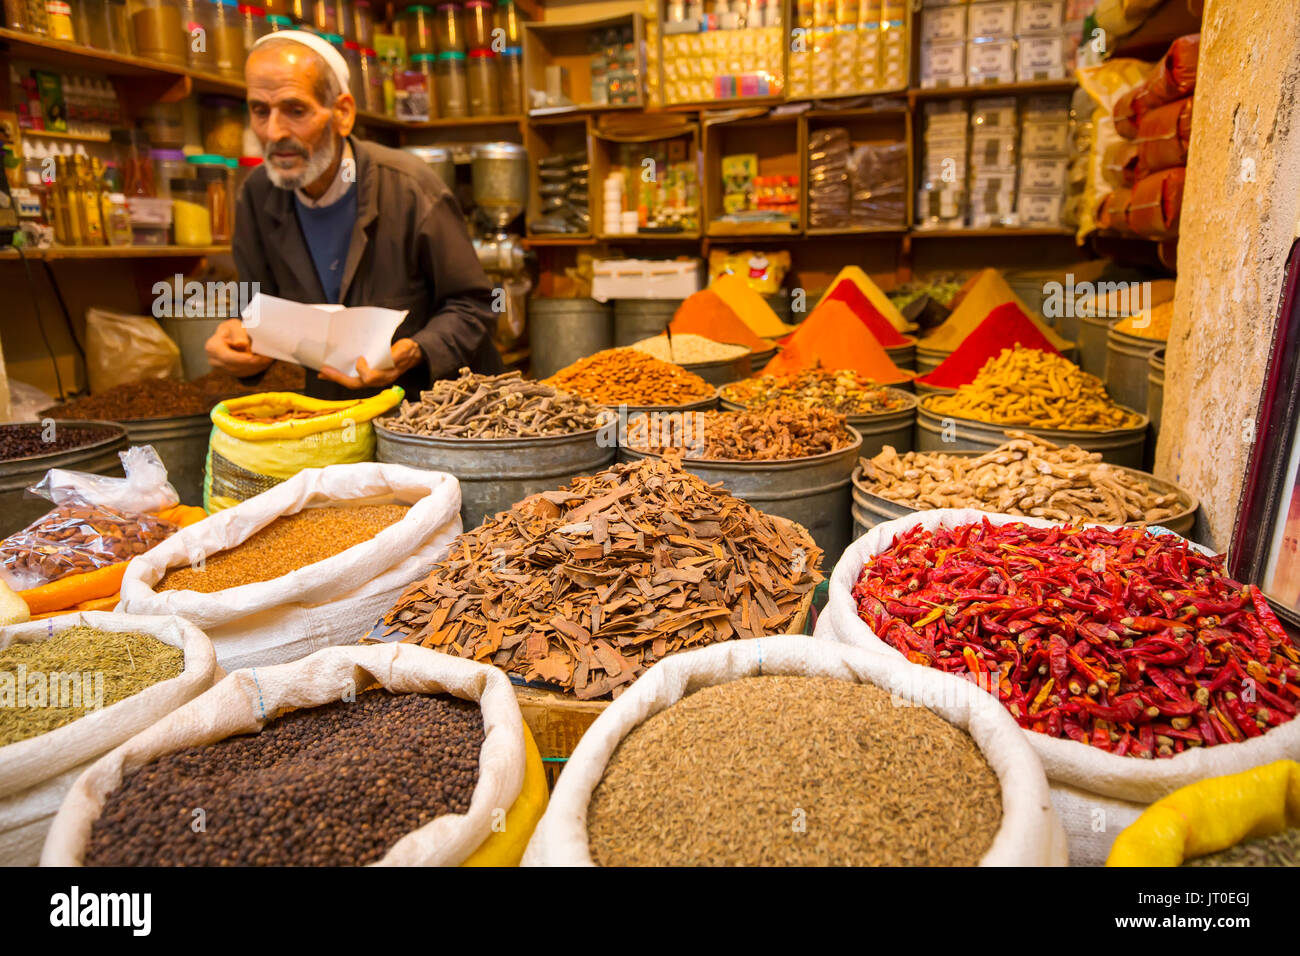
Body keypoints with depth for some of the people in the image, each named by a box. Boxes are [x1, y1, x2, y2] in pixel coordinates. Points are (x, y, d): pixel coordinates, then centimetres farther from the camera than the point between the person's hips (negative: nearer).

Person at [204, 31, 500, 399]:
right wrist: (241, 337, -12)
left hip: (432, 404, -4)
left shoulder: (412, 190, -14)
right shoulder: (258, 194, 1)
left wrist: (414, 354, -26)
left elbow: (472, 305, -9)